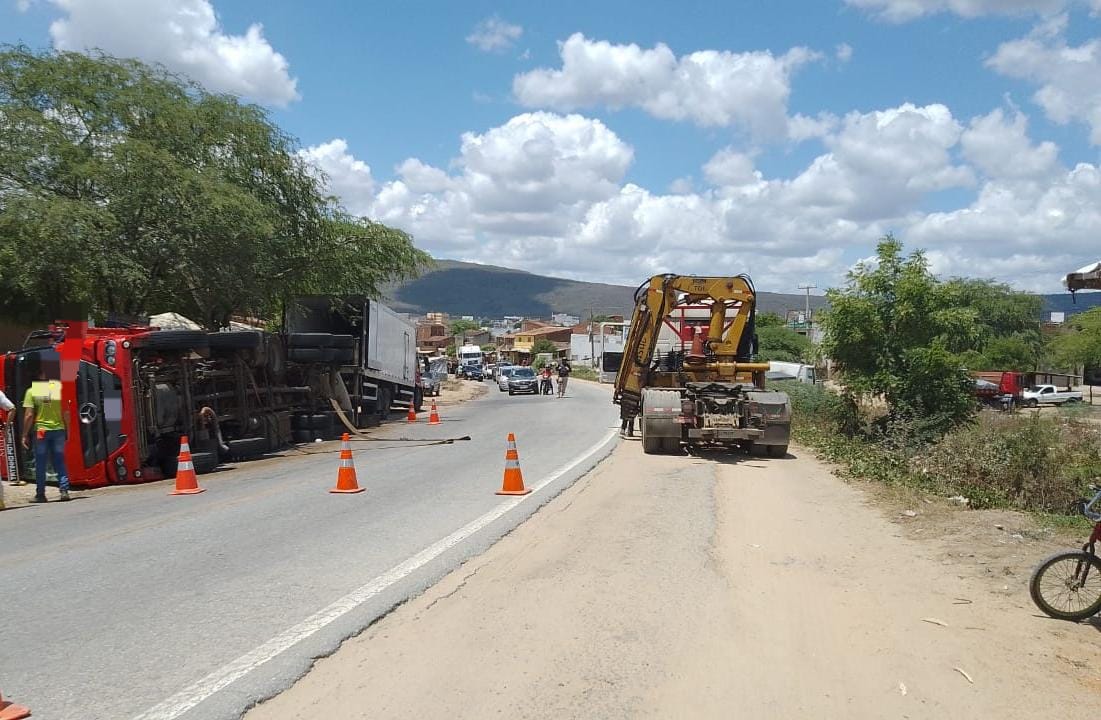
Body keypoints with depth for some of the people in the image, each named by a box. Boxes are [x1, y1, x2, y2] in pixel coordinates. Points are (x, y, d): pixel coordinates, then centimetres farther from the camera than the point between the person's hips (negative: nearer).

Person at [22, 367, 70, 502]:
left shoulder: (31, 391, -6)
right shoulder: (59, 387, -1)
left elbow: (29, 415, -9)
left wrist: (25, 435, -2)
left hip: (40, 430, -1)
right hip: (58, 429, 1)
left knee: (40, 464, 7)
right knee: (60, 462, 9)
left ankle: (40, 494, 12)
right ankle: (64, 490, 2)